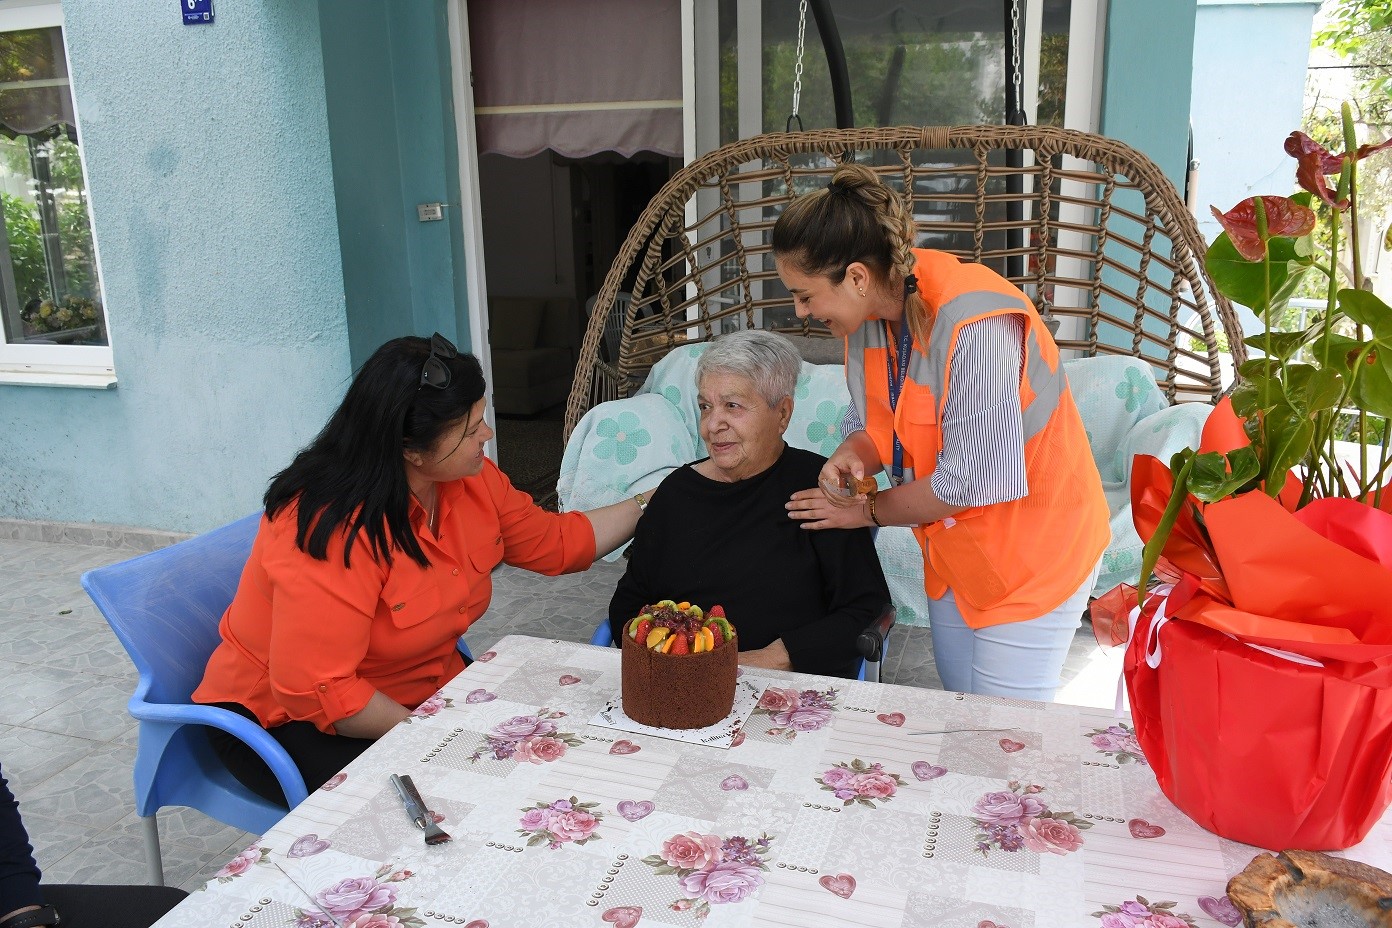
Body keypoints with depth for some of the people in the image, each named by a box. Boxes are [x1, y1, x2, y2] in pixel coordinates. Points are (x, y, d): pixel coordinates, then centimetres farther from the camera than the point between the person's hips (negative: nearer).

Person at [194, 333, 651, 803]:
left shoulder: (472, 480, -6)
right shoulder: (334, 529, -31)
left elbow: (555, 542, 10)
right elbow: (313, 691, -30)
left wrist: (646, 505, 6)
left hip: (423, 691, 8)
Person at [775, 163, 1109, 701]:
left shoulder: (975, 324, -32)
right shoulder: (868, 310, -7)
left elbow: (971, 482, -28)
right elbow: (874, 422, 5)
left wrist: (868, 511, -14)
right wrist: (852, 455, -20)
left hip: (1030, 550, -7)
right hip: (952, 550, 8)